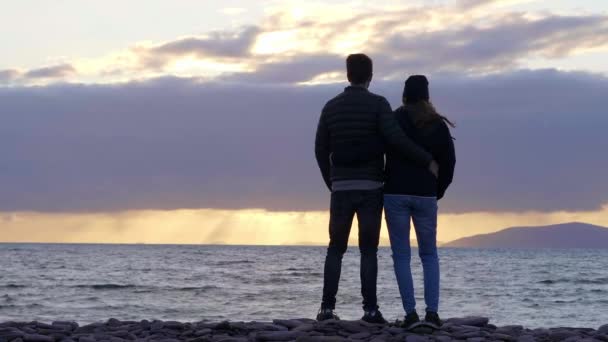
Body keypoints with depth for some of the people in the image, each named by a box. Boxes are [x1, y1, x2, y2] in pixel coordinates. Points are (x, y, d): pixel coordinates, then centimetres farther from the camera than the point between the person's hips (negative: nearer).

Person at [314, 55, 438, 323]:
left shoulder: (331, 107, 6)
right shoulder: (378, 104, -4)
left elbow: (320, 150, 8)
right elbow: (396, 138, -17)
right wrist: (427, 161, -9)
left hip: (341, 188, 2)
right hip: (370, 188, -2)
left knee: (336, 249, 8)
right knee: (368, 251, 2)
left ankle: (327, 308, 1)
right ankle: (370, 309, -4)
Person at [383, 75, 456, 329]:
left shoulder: (393, 119, -3)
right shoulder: (438, 124, 4)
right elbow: (448, 161, 5)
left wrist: (381, 187, 9)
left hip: (395, 194, -2)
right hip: (425, 195, 2)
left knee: (401, 255, 3)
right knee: (429, 254, 12)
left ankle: (410, 313, -6)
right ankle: (432, 311, 0)